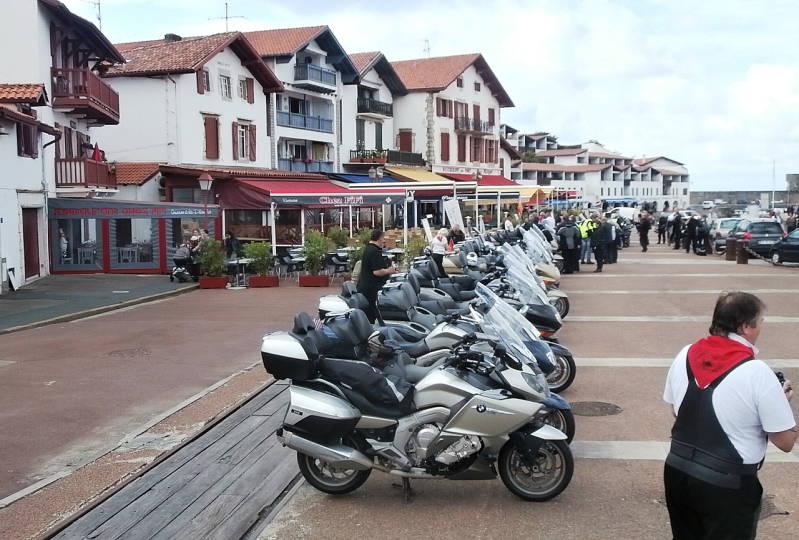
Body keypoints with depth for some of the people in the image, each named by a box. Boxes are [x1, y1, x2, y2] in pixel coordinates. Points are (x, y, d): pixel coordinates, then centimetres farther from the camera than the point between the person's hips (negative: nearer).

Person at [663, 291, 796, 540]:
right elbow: (786, 441, -12)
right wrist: (782, 399, 4)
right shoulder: (757, 372, -19)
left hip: (677, 471, 5)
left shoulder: (685, 355, -3)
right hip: (726, 485, -5)